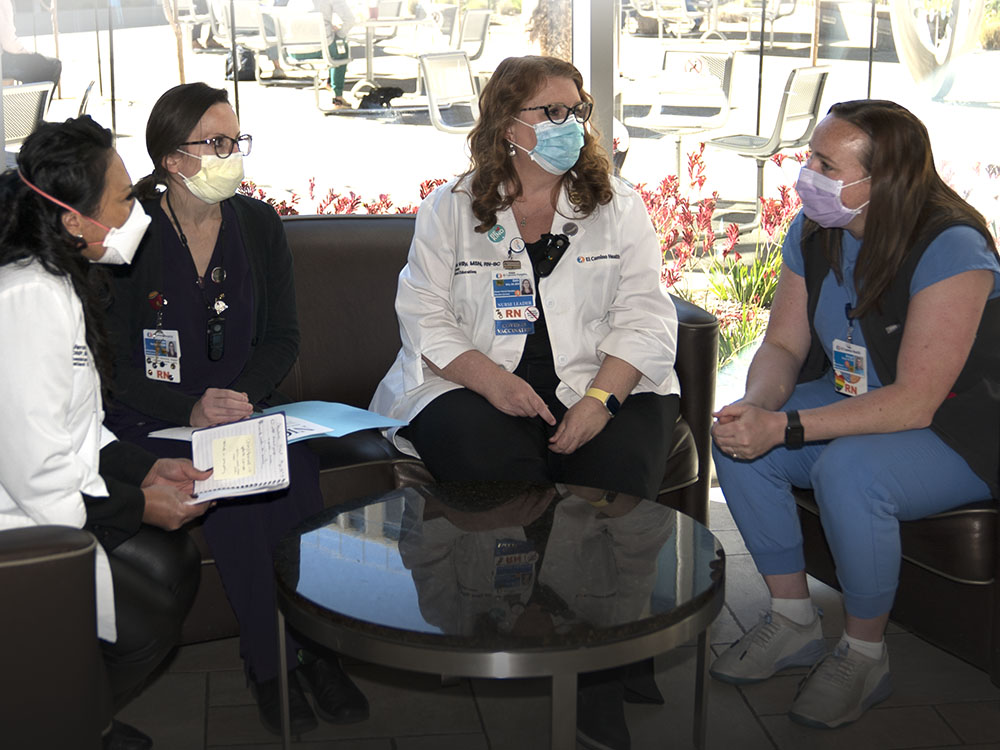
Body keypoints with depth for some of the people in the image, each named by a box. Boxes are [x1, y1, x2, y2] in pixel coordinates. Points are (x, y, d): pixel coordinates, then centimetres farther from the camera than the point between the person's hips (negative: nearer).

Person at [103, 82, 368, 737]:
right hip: (152, 421, -3)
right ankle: (274, 661, -17)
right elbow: (113, 362, -9)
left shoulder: (259, 226, 7)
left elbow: (284, 338, 7)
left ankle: (311, 643, -16)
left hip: (246, 407, 4)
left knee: (298, 461, -28)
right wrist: (190, 409, -23)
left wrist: (240, 394, -13)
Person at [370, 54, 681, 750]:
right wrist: (493, 380, -17)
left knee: (617, 469, -31)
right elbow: (425, 317, 1)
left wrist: (600, 398, -16)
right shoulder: (450, 209, 9)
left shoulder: (618, 205, 10)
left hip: (601, 384, 1)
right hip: (475, 383, -1)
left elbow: (645, 315, 2)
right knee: (494, 465, -33)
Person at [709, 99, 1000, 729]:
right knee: (735, 438, -14)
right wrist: (756, 406, -23)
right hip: (853, 402, 7)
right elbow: (783, 346, 1)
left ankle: (866, 654, -10)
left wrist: (785, 428, -37)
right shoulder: (812, 232, -5)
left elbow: (914, 402, -32)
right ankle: (795, 621, 1)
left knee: (848, 470, -35)